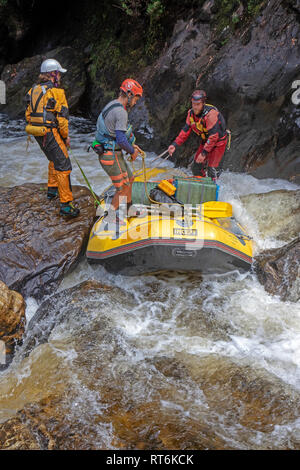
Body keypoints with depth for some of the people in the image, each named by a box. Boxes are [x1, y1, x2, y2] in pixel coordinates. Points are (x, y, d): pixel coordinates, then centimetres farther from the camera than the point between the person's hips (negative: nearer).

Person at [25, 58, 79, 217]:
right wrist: (66, 136, -2)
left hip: (37, 133, 8)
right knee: (63, 166, -6)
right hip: (50, 133, -8)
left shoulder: (34, 90, 10)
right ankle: (66, 204, -8)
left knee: (54, 159, 29)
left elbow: (28, 114, 14)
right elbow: (62, 117, -13)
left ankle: (52, 189, 42)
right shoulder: (56, 91, -12)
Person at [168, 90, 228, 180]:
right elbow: (185, 131, -2)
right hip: (206, 140, 7)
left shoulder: (211, 113, -31)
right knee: (196, 167, 8)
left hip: (218, 142, -7)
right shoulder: (191, 113, -9)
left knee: (212, 169, -14)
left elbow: (213, 136, -32)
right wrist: (175, 144, -13)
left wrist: (204, 153, -32)